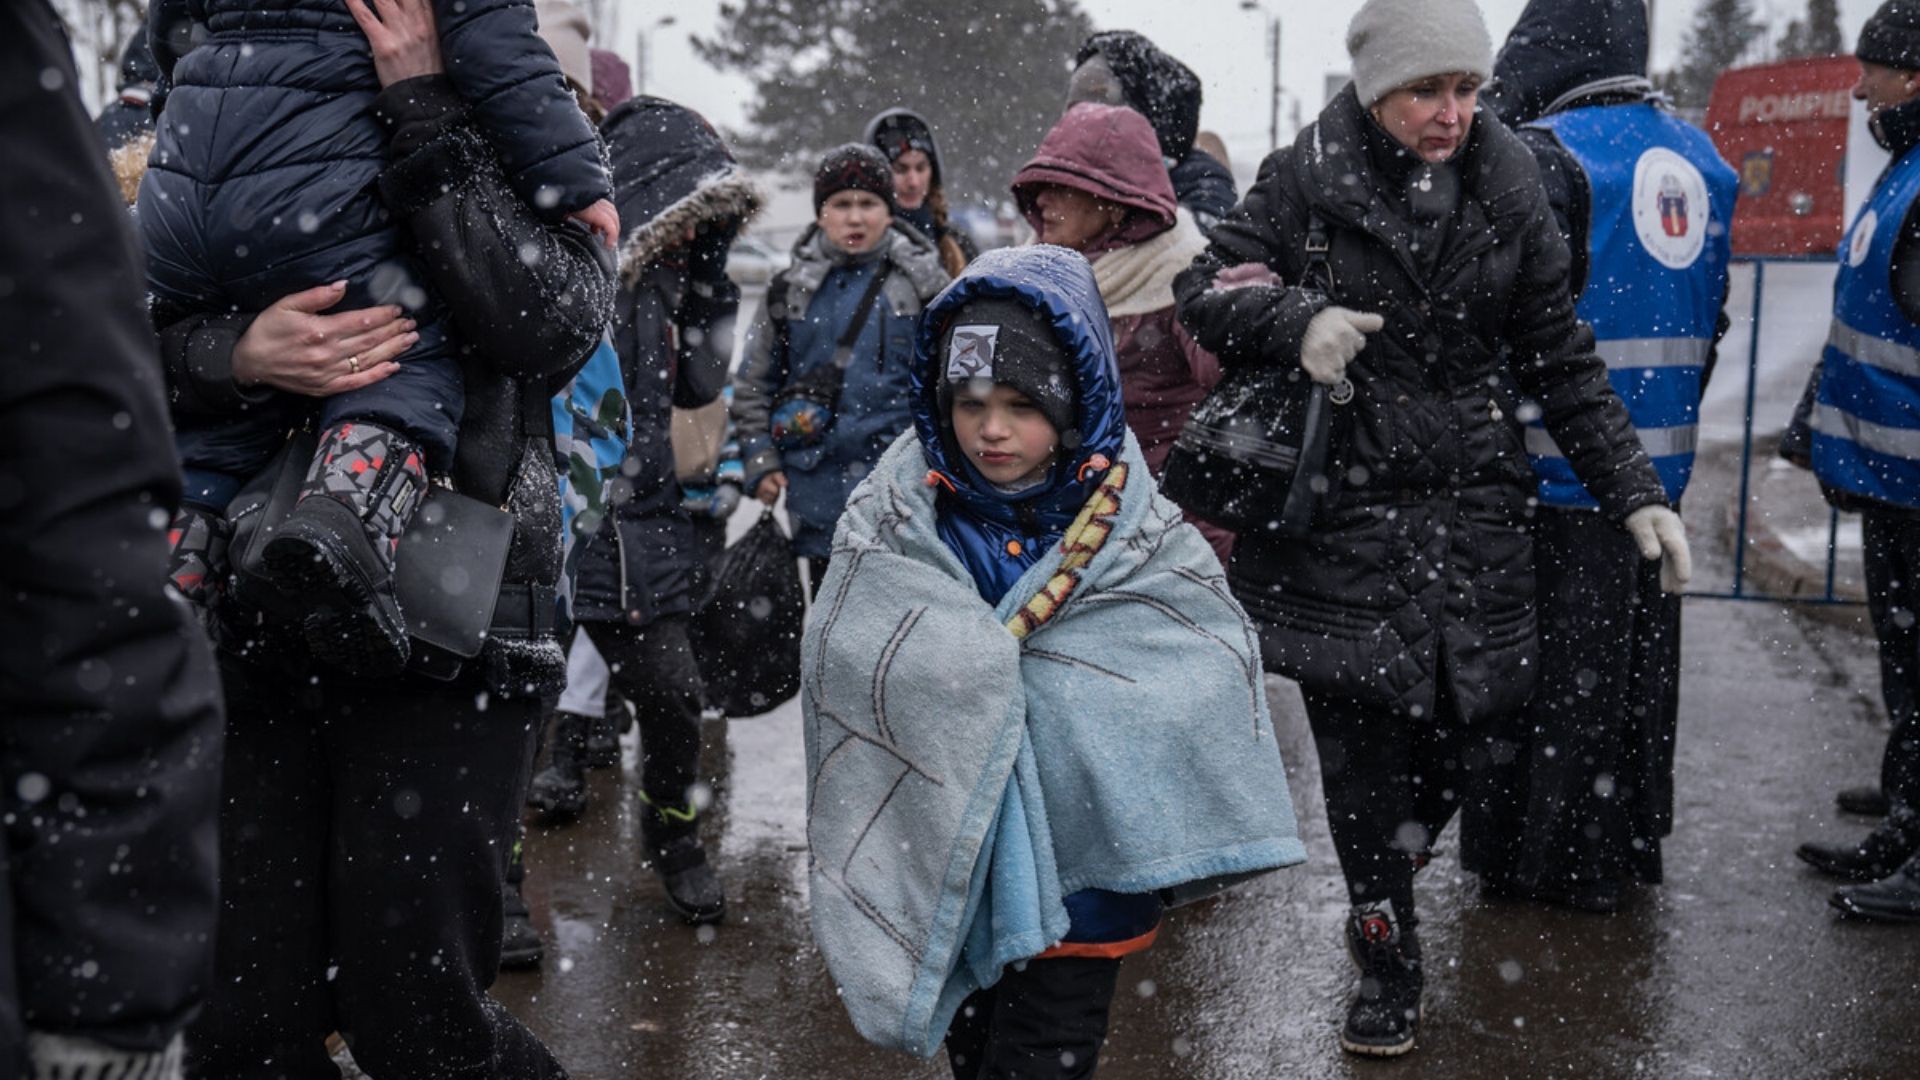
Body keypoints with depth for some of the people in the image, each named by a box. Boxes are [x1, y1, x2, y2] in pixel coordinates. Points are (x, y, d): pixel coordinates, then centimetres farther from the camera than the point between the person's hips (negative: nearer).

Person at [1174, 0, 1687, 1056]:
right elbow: (1202, 290, -1)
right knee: (1360, 751, 2)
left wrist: (1637, 492, 3)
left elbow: (1562, 361, 9)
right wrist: (1296, 315, -22)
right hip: (1340, 513, -2)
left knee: (1473, 726, 2)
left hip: (1472, 513, 2)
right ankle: (1386, 958, 21)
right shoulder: (1306, 179, -3)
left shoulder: (1507, 190, 5)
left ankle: (1403, 845, 37)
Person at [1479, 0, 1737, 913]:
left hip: (1568, 462, -7)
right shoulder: (1701, 159, 10)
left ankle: (1564, 861, 12)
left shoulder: (1545, 155, -14)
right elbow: (1711, 317, 16)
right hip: (1662, 462, 8)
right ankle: (1636, 836, 30)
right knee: (1643, 653, 17)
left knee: (1566, 665, 2)